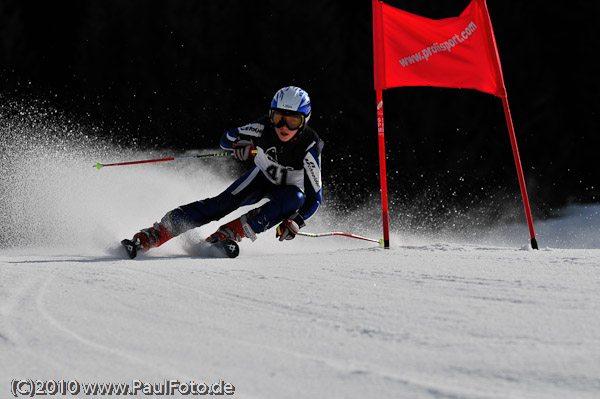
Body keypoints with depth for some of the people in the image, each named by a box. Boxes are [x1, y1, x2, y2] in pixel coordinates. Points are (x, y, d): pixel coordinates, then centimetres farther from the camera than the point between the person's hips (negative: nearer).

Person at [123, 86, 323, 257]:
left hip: (289, 189, -1)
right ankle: (156, 233, -26)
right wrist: (239, 144, -33)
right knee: (226, 201, -22)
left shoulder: (310, 147, -32)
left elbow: (314, 197, -28)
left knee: (296, 199, -35)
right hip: (262, 176, 1)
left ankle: (231, 232, -34)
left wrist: (296, 222, -43)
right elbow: (226, 138, -10)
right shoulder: (265, 127, -25)